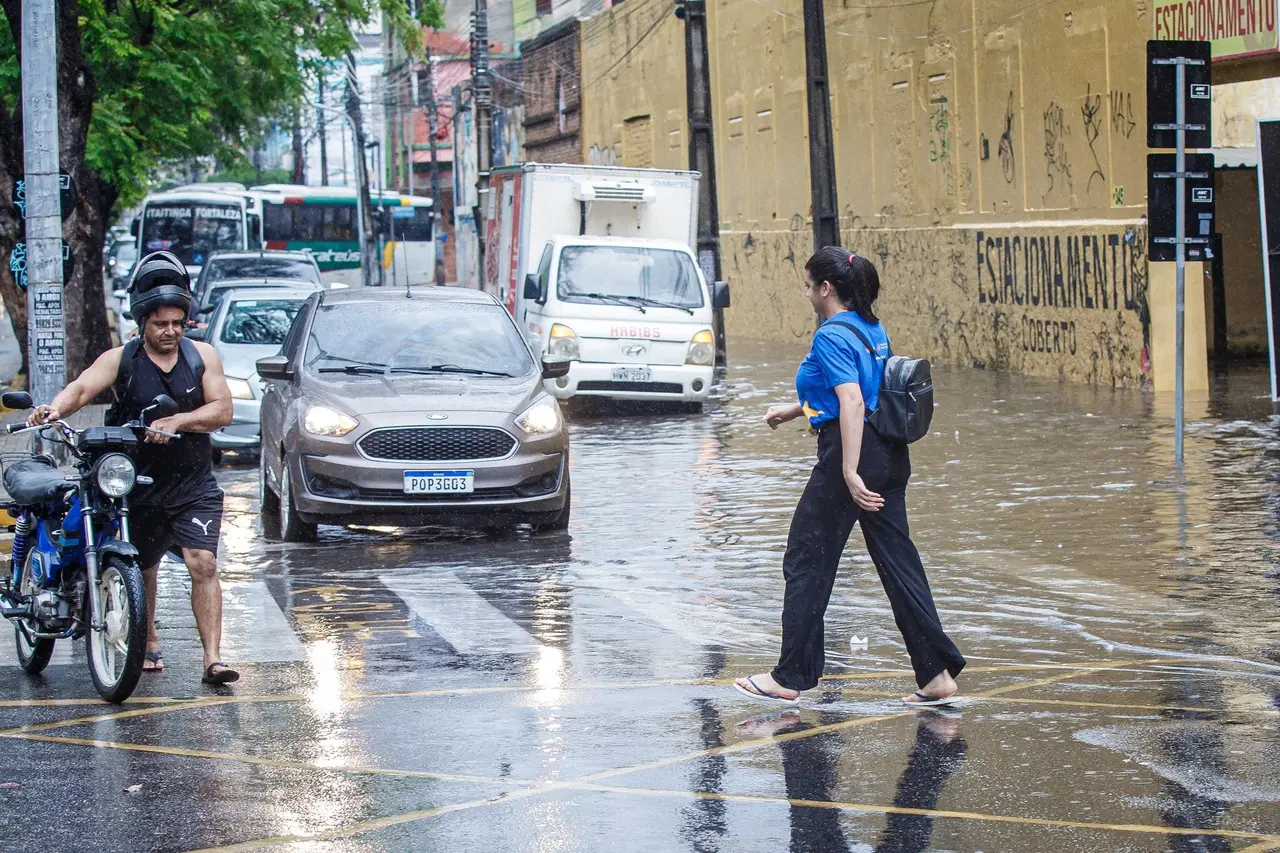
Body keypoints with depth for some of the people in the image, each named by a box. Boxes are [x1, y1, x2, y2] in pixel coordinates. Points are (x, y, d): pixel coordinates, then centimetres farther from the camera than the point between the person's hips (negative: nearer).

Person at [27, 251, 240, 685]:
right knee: (142, 569, 16)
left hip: (195, 487, -1)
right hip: (140, 489, 1)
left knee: (203, 563, -15)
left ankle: (213, 658, -16)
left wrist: (176, 421, -22)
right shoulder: (120, 360, -4)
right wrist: (56, 409, -41)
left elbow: (222, 409, -6)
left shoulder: (202, 356, 2)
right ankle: (149, 644, 40)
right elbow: (82, 388, -20)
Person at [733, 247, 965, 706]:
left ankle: (790, 678, 10)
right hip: (889, 456, 9)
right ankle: (937, 673, 5)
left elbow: (852, 403, -24)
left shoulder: (831, 336, -14)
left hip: (847, 453, -9)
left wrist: (850, 473, -28)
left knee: (806, 564, 3)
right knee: (897, 562, 9)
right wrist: (793, 410, 34)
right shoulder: (873, 329, 14)